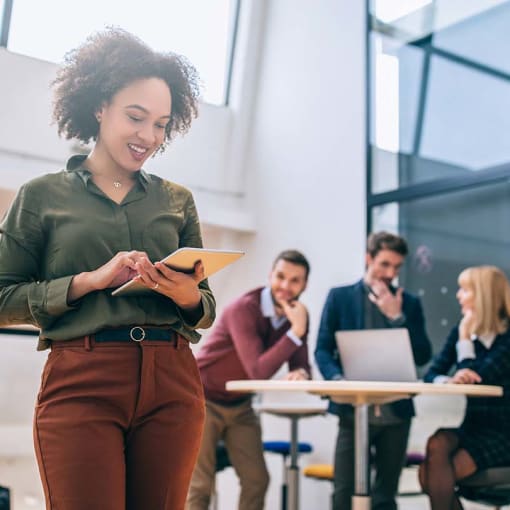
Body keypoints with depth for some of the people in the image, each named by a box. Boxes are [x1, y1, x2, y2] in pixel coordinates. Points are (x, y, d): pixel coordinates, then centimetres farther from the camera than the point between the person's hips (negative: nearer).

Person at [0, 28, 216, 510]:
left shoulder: (177, 200, 16)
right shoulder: (42, 195, 7)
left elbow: (207, 307, 16)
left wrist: (187, 295, -8)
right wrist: (91, 280, -9)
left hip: (172, 384, 3)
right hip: (80, 383, -2)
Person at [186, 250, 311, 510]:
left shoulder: (297, 314, -5)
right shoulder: (244, 309, -27)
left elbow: (301, 365, -3)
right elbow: (259, 372, -34)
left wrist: (300, 374, -28)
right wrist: (295, 332, -37)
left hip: (240, 406, 7)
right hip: (203, 400, -7)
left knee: (256, 480, 4)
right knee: (199, 486, -6)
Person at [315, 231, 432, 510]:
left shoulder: (409, 303, 10)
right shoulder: (340, 297, 4)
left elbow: (422, 356, 1)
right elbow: (322, 349, -1)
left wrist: (397, 317, -8)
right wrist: (338, 380, -19)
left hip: (396, 411, 2)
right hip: (354, 409, -2)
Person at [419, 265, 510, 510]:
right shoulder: (459, 332, 8)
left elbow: (478, 379, -18)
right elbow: (431, 374, 2)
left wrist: (465, 336, -9)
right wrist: (449, 380, -21)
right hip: (468, 426, 5)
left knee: (437, 476, -23)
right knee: (436, 445, -26)